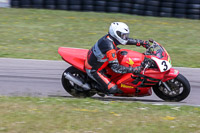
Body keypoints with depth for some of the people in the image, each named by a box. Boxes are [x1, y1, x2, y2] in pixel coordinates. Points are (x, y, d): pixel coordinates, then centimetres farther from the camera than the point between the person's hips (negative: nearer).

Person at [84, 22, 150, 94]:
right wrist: (133, 69, -34)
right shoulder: (109, 46, -32)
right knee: (113, 88, -17)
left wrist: (142, 42, 9)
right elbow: (115, 67, -34)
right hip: (94, 70, -9)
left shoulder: (109, 37, -6)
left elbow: (127, 40, 11)